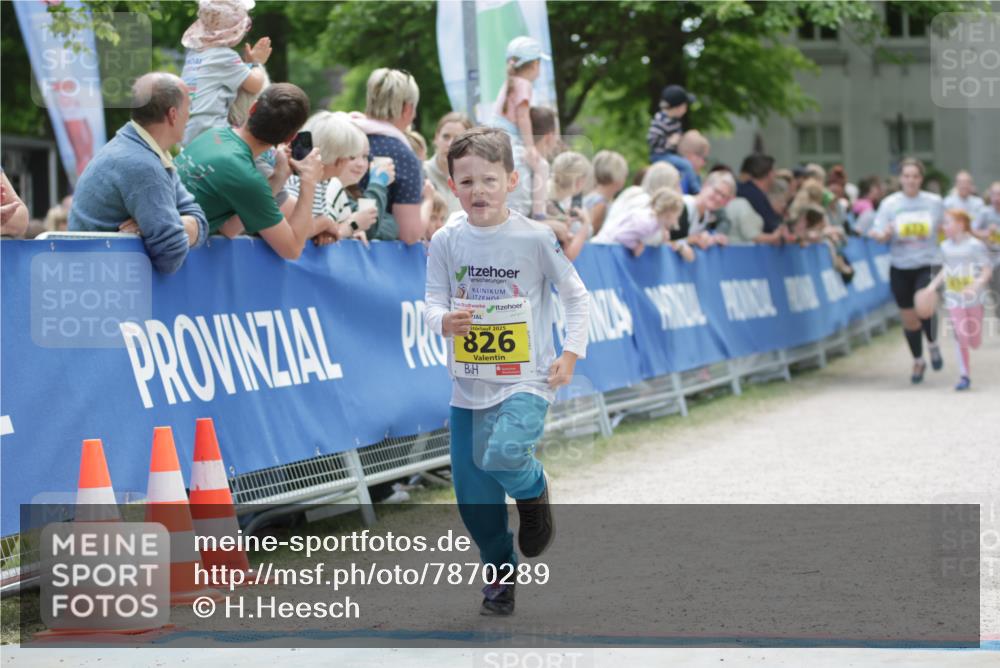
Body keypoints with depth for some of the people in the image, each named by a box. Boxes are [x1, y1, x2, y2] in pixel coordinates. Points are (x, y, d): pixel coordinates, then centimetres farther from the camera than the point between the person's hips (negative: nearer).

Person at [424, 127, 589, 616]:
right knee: (472, 496, 5)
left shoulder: (535, 238, -7)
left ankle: (533, 491, 6)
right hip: (468, 385, 4)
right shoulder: (446, 242, 0)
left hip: (526, 380, -4)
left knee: (504, 454, -30)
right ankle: (501, 573, 28)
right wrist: (445, 320, -23)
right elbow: (433, 301, 0)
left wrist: (570, 354, -5)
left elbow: (576, 298, 3)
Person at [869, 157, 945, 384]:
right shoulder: (890, 203, -2)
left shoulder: (934, 202, 0)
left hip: (927, 265, -1)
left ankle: (933, 344, 9)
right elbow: (880, 234, -6)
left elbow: (944, 229, 17)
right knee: (909, 318, 7)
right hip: (900, 267, 1)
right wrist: (884, 234, -25)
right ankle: (918, 362, 29)